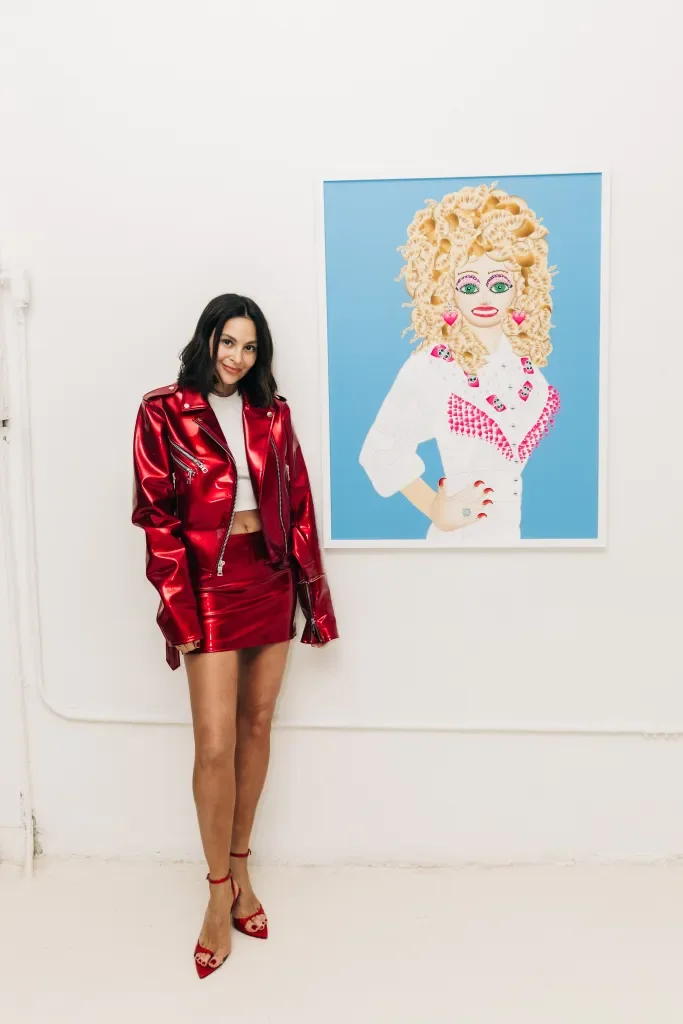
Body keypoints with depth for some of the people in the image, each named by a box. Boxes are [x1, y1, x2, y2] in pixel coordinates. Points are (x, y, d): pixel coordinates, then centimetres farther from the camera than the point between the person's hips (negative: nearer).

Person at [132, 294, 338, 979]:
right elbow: (157, 517, -7)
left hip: (271, 580, 4)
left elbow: (297, 503, 7)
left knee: (258, 724, 11)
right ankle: (220, 892, 14)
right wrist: (179, 609, -12)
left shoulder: (271, 413, 7)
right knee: (215, 742, -4)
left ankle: (240, 864, 28)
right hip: (209, 582, -4)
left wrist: (314, 596, 5)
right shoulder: (164, 412, -4)